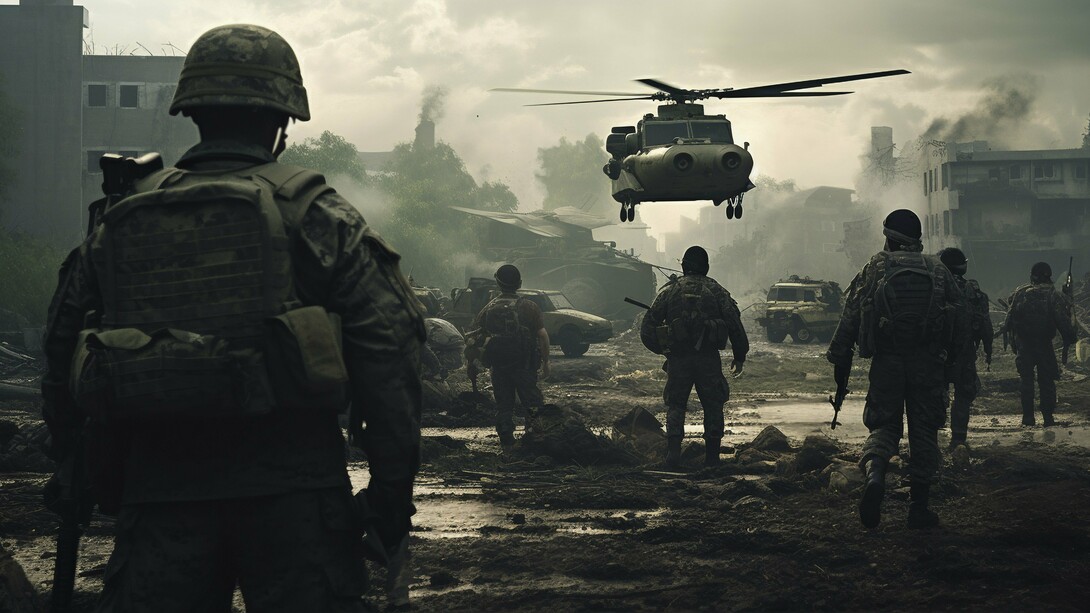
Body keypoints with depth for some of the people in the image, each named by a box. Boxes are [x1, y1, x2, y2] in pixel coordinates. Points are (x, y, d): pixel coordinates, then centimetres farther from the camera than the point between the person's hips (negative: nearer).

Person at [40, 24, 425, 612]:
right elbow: (385, 343, -6)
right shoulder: (311, 212, 2)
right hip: (289, 489, -3)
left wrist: (88, 477, 27)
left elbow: (63, 354, 18)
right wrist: (394, 483, -4)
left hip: (158, 492, 3)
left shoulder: (119, 225, 14)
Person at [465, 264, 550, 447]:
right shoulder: (528, 307, -3)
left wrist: (471, 364, 10)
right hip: (524, 364, -2)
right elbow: (543, 335, -8)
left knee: (503, 404, 11)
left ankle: (506, 440, 8)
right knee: (532, 400, 5)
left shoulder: (489, 308, 5)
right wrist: (545, 362, -1)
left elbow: (471, 336, 3)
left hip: (498, 365, 2)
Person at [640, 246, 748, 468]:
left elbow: (647, 328, 4)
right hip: (709, 358, 0)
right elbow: (735, 325, 2)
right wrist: (739, 356, 12)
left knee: (675, 405, 11)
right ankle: (712, 456, 11)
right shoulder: (716, 291, 5)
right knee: (713, 405, 12)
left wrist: (662, 349, 19)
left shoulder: (669, 290, 6)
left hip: (678, 358, 0)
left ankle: (673, 453, -3)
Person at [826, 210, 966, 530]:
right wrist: (949, 359, 19)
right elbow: (959, 320, 10)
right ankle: (918, 505, 7)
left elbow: (850, 317, 0)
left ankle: (874, 473, -22)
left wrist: (840, 359, 5)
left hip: (887, 361, -1)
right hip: (928, 363, 1)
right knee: (924, 431, 8)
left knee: (885, 425, 8)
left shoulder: (875, 268, 3)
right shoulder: (938, 270, 9)